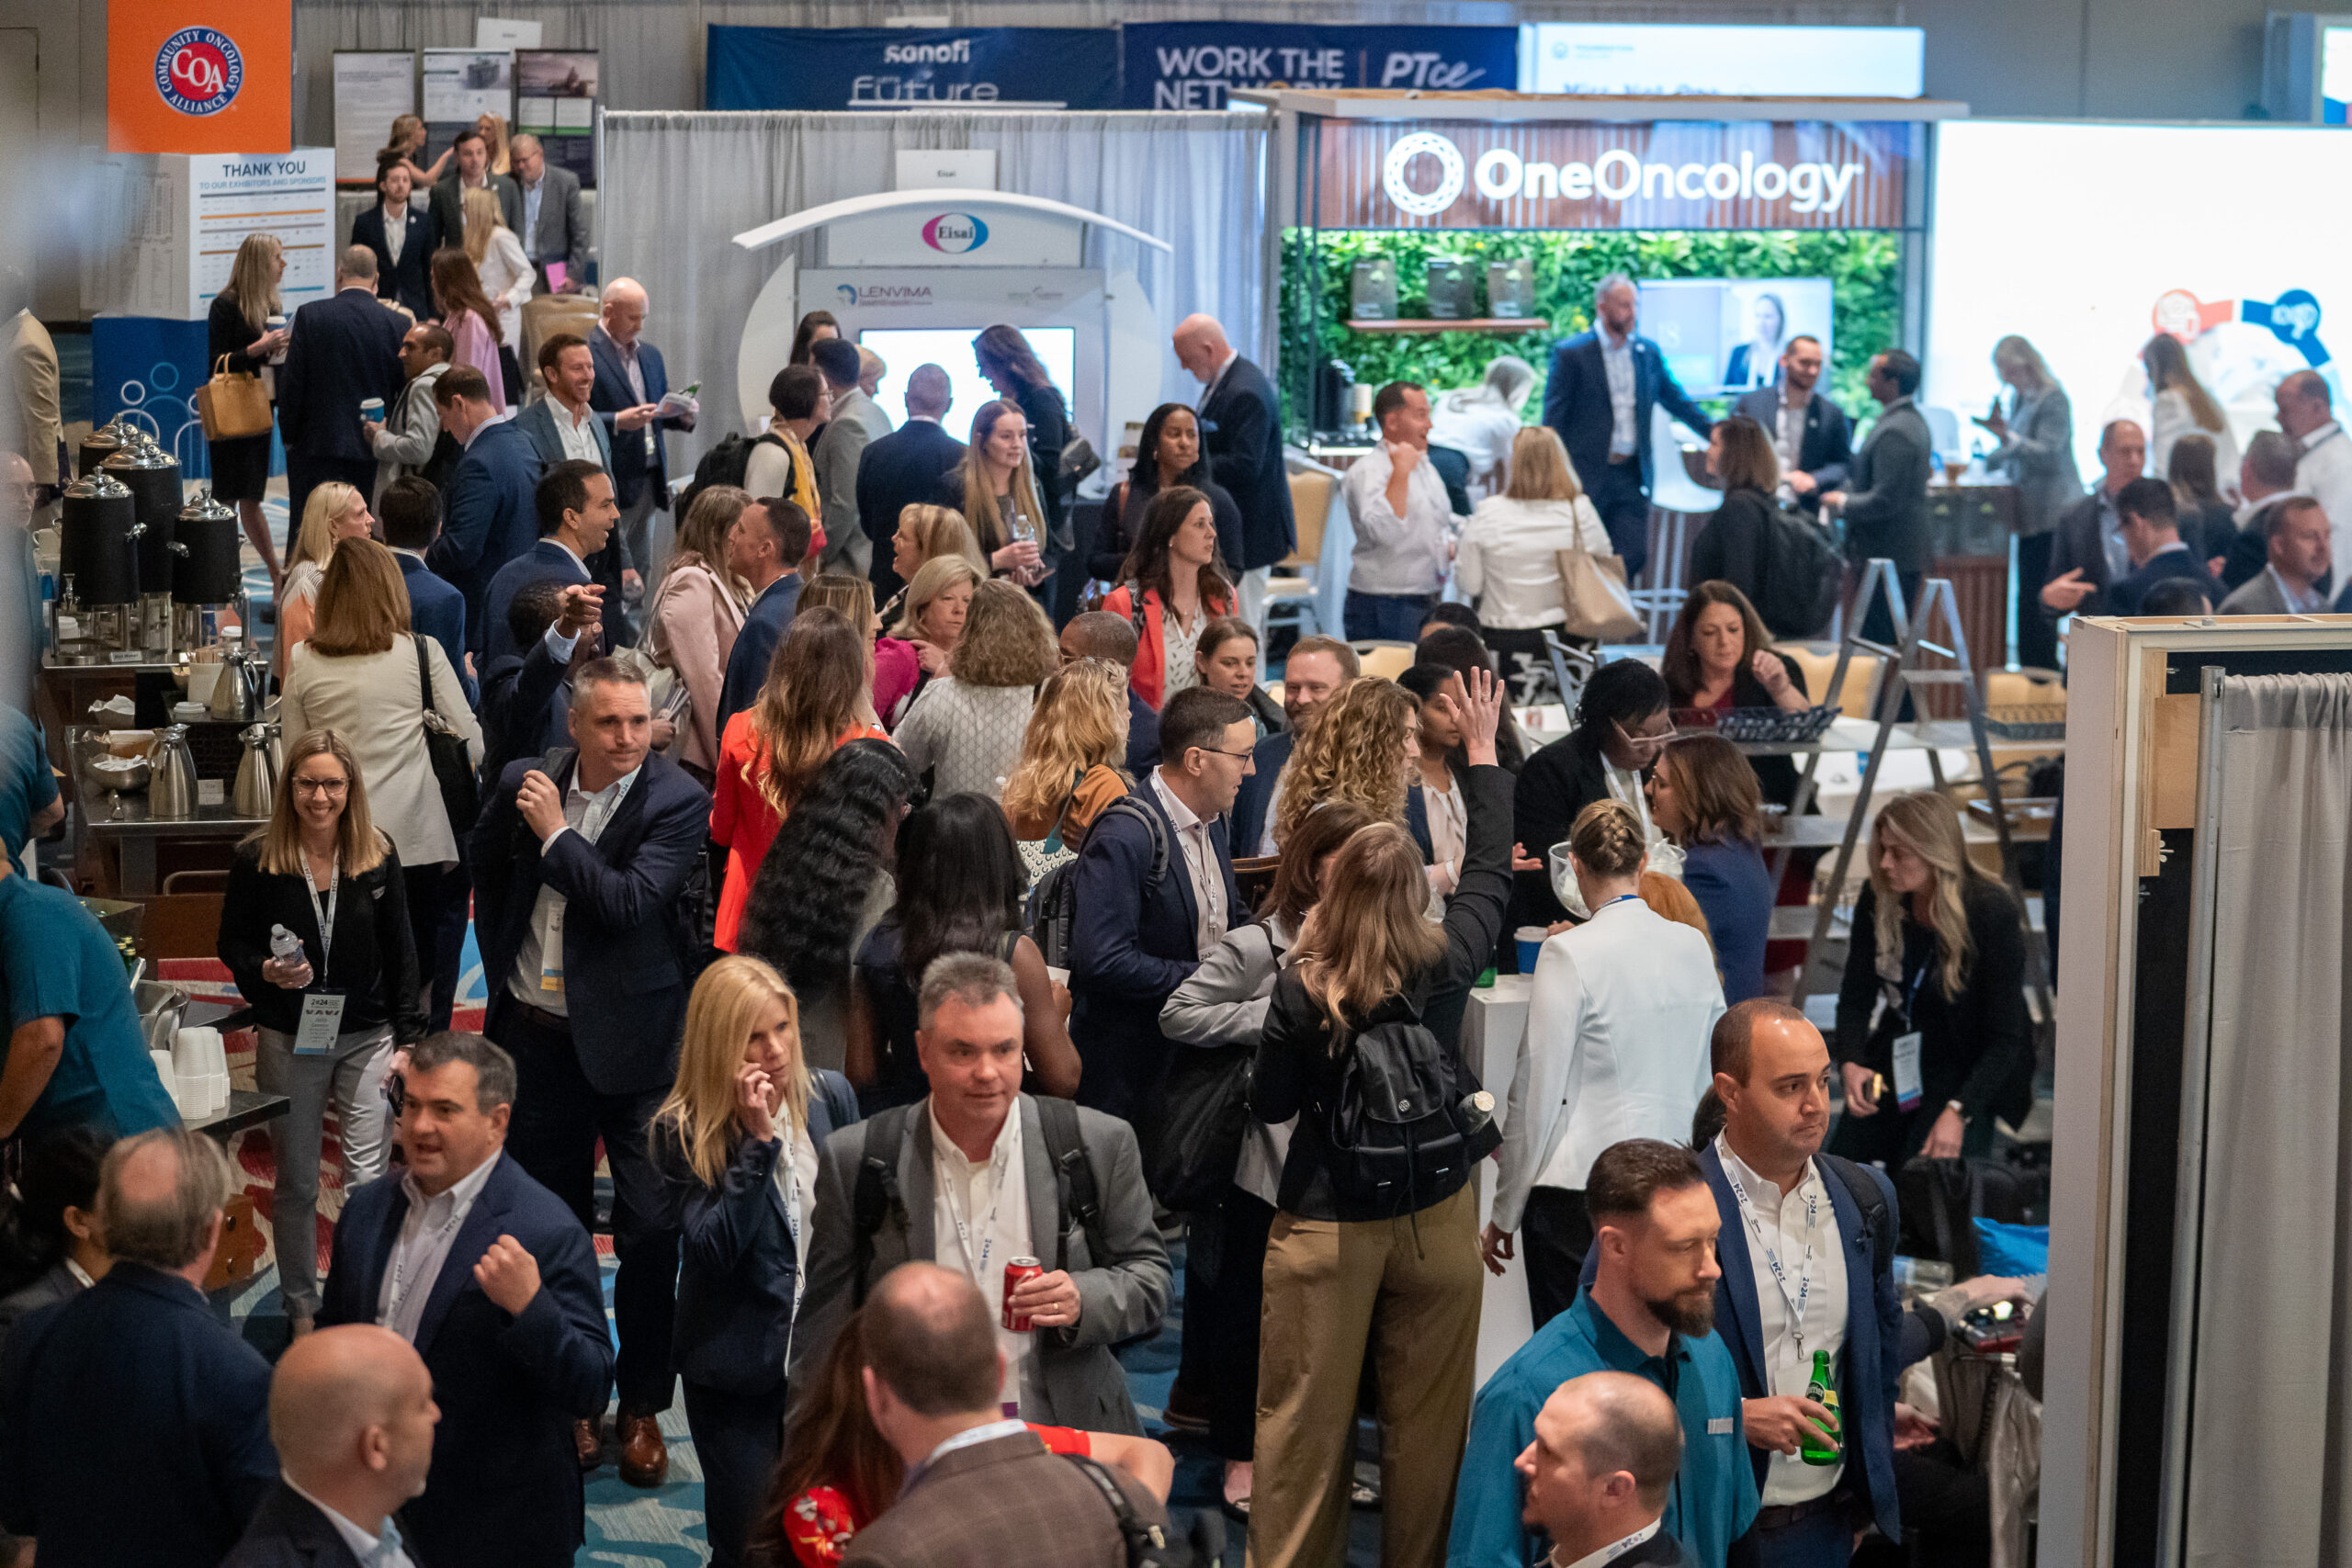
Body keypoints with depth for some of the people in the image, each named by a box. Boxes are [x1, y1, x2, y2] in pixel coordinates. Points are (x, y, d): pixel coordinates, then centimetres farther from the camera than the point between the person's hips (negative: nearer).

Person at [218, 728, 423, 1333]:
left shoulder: (378, 856, -2)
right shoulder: (256, 859, -6)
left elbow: (400, 953, 4)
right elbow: (232, 944, 2)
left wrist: (407, 1037, 2)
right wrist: (265, 971, -20)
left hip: (367, 1037, 0)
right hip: (289, 1040, 0)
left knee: (369, 1179, -3)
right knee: (295, 1185, 10)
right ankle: (302, 1309, 24)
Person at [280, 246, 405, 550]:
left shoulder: (310, 316, -7)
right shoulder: (397, 325, -2)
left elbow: (290, 385, -6)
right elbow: (402, 391, 3)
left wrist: (289, 435, 6)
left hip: (317, 447, -2)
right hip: (372, 451, 2)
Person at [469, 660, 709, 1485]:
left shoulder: (677, 803, -12)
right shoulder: (523, 783, 1)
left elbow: (629, 902, -25)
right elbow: (488, 881, 19)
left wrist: (555, 832, -16)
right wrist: (505, 974, 15)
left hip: (632, 1042, -4)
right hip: (538, 1037, 4)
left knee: (649, 1231, -1)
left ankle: (642, 1407, 14)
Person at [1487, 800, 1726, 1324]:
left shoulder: (1571, 954, -11)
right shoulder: (1693, 946, 5)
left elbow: (1538, 1091, -8)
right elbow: (1712, 1079, 14)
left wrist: (1505, 1213, 0)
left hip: (1583, 1181, -5)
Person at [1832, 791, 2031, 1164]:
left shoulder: (1993, 913, -21)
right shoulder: (1878, 903, -7)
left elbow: (2005, 1039, -19)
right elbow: (1855, 999, -1)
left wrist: (1958, 1111, -30)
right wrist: (1851, 1064, -22)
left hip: (1974, 1069, -5)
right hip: (1896, 1060, 5)